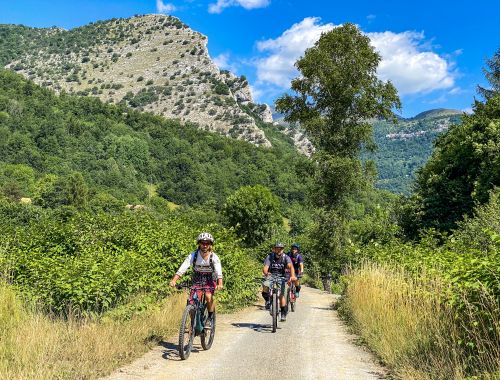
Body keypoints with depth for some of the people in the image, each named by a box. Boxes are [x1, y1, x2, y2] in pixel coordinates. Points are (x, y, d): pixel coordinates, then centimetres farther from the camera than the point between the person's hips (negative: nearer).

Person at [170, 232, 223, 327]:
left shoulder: (214, 257, -19)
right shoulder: (193, 255, -17)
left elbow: (219, 272, -32)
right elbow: (182, 268, -27)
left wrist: (220, 284, -50)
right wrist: (174, 280, -42)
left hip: (210, 281, -2)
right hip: (197, 281, 2)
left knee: (208, 297, -26)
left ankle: (210, 318, -3)